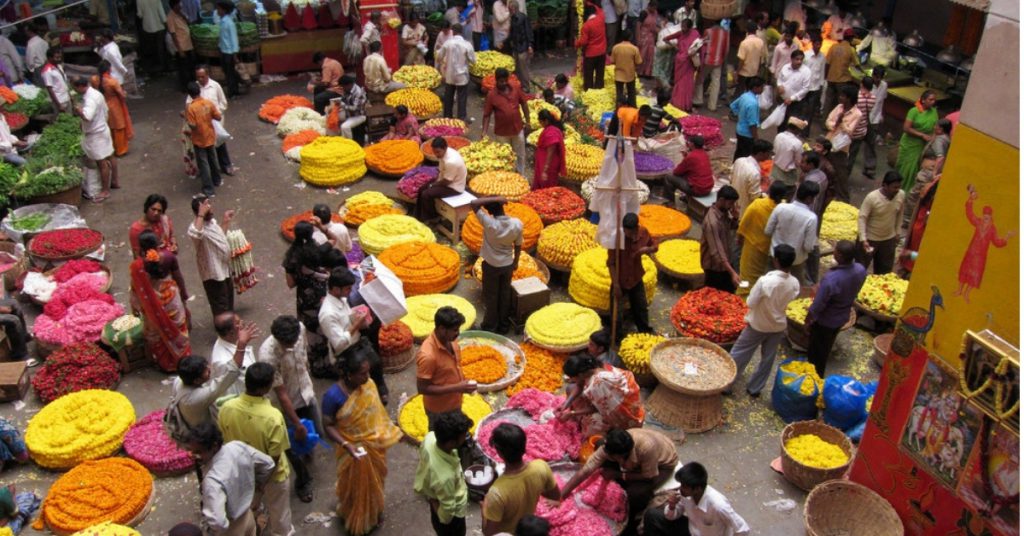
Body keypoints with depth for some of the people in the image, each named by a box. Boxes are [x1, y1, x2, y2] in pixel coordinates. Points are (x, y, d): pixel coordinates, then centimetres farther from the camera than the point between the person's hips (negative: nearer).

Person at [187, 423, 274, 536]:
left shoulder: (213, 479, -40)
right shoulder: (238, 446, -20)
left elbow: (217, 521, -43)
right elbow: (268, 464, -5)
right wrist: (258, 485, 10)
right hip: (248, 515, 6)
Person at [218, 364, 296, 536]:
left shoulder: (226, 408, -23)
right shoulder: (273, 417, -36)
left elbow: (223, 441, -6)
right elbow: (275, 457, -24)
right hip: (272, 474, -4)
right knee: (278, 513, 24)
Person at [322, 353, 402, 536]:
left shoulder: (369, 384, -13)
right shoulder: (333, 395, -27)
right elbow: (328, 426, -19)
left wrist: (391, 429, 4)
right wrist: (346, 444, -31)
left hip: (375, 444, 5)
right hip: (354, 449, -5)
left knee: (374, 482, 25)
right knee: (357, 487, 15)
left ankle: (373, 514, 52)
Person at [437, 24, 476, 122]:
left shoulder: (447, 43, -10)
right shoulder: (467, 45, -16)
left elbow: (439, 57, 0)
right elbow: (473, 60, -8)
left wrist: (443, 63, 22)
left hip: (449, 75, 2)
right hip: (462, 76, -2)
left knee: (448, 97, 17)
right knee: (462, 98, 7)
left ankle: (447, 116, 27)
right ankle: (461, 118, 10)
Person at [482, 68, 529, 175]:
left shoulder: (516, 89, -6)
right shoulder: (491, 95, -13)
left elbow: (523, 104, 5)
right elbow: (487, 115, -9)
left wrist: (527, 122, 5)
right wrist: (484, 132, -16)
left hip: (518, 129, 2)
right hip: (501, 132, -2)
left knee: (520, 155, 16)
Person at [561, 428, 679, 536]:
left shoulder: (646, 447, -43)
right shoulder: (609, 448, -29)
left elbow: (649, 476, -27)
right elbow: (585, 471, -27)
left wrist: (618, 475, -24)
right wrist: (559, 497, -30)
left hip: (664, 463, -5)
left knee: (635, 492, -27)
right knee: (605, 464, -14)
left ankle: (633, 524, 5)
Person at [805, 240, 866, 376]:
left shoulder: (831, 279, -39)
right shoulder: (861, 270, -18)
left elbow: (818, 305, -27)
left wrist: (807, 321, -10)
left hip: (825, 320, -7)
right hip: (843, 317, 7)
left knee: (816, 350, 18)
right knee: (826, 347, 29)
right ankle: (819, 374, 49)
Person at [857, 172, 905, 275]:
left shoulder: (902, 195, -10)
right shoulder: (872, 197, -25)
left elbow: (900, 214, 7)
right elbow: (862, 218, -22)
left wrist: (897, 232, 12)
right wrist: (863, 239, -28)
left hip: (889, 239, 5)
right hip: (870, 238, -5)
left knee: (884, 270, 18)